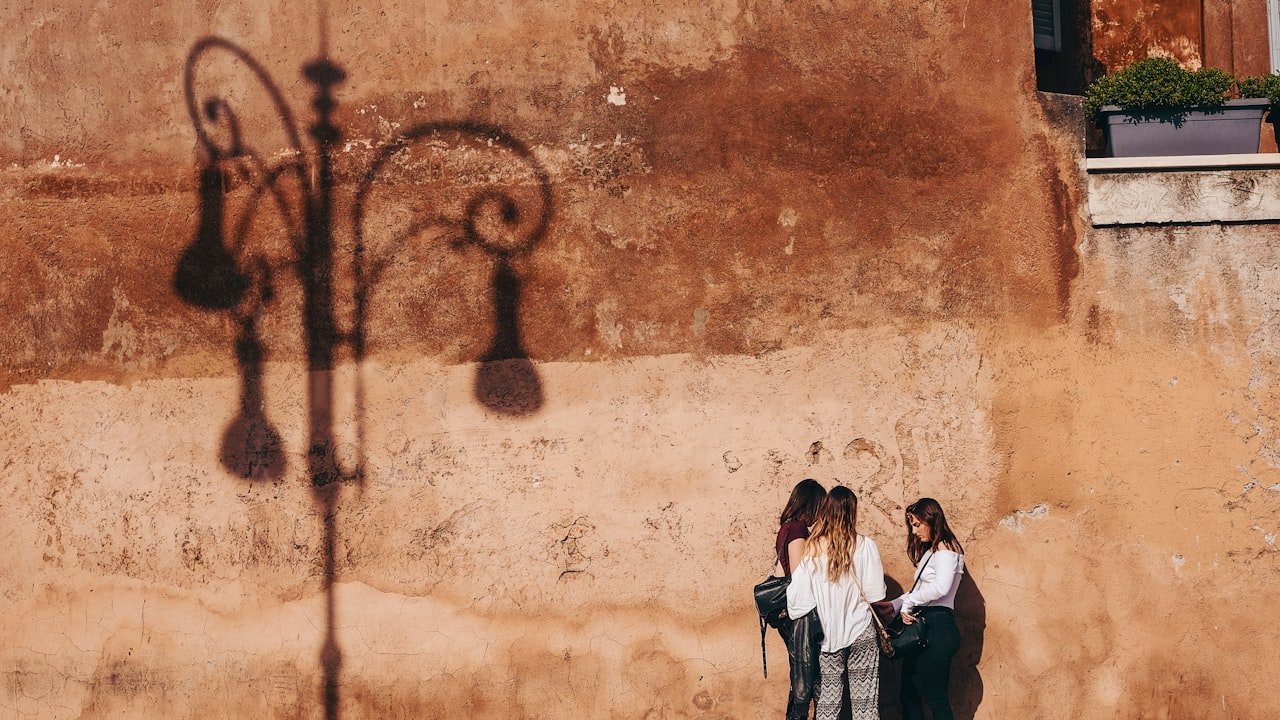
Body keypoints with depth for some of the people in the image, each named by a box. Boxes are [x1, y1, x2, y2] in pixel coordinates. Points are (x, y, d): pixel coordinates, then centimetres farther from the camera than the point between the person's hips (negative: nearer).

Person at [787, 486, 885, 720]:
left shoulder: (812, 550, -7)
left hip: (826, 636, 1)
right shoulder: (864, 546, -10)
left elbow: (796, 596, -8)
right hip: (861, 632, -1)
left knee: (827, 701, 8)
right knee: (864, 700, 4)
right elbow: (875, 595, -10)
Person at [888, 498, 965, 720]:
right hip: (922, 626, 10)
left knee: (936, 697, -9)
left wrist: (907, 602, -14)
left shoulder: (945, 548, -7)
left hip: (937, 626, -10)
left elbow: (941, 587, -23)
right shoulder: (930, 551, 23)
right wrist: (895, 605, 6)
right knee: (910, 695, 9)